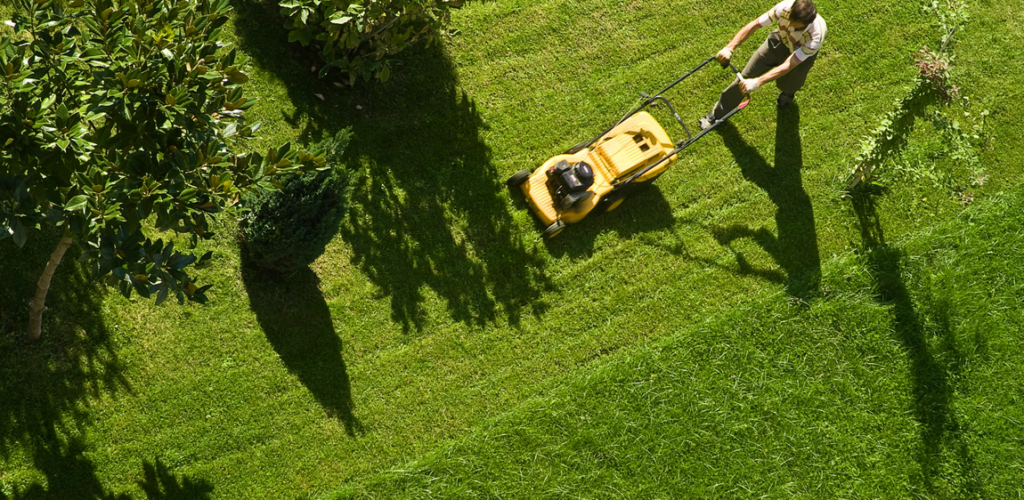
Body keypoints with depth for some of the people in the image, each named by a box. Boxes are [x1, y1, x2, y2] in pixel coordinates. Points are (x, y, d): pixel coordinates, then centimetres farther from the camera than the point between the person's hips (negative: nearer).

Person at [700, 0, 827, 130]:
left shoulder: (816, 36, -43)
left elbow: (788, 65, -44)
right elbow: (754, 25, -28)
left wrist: (757, 83, -51)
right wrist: (729, 48, -36)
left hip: (802, 54, -1)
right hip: (780, 41, 1)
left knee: (785, 84, -12)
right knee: (745, 77, -2)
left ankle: (789, 91, 31)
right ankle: (717, 114, 16)